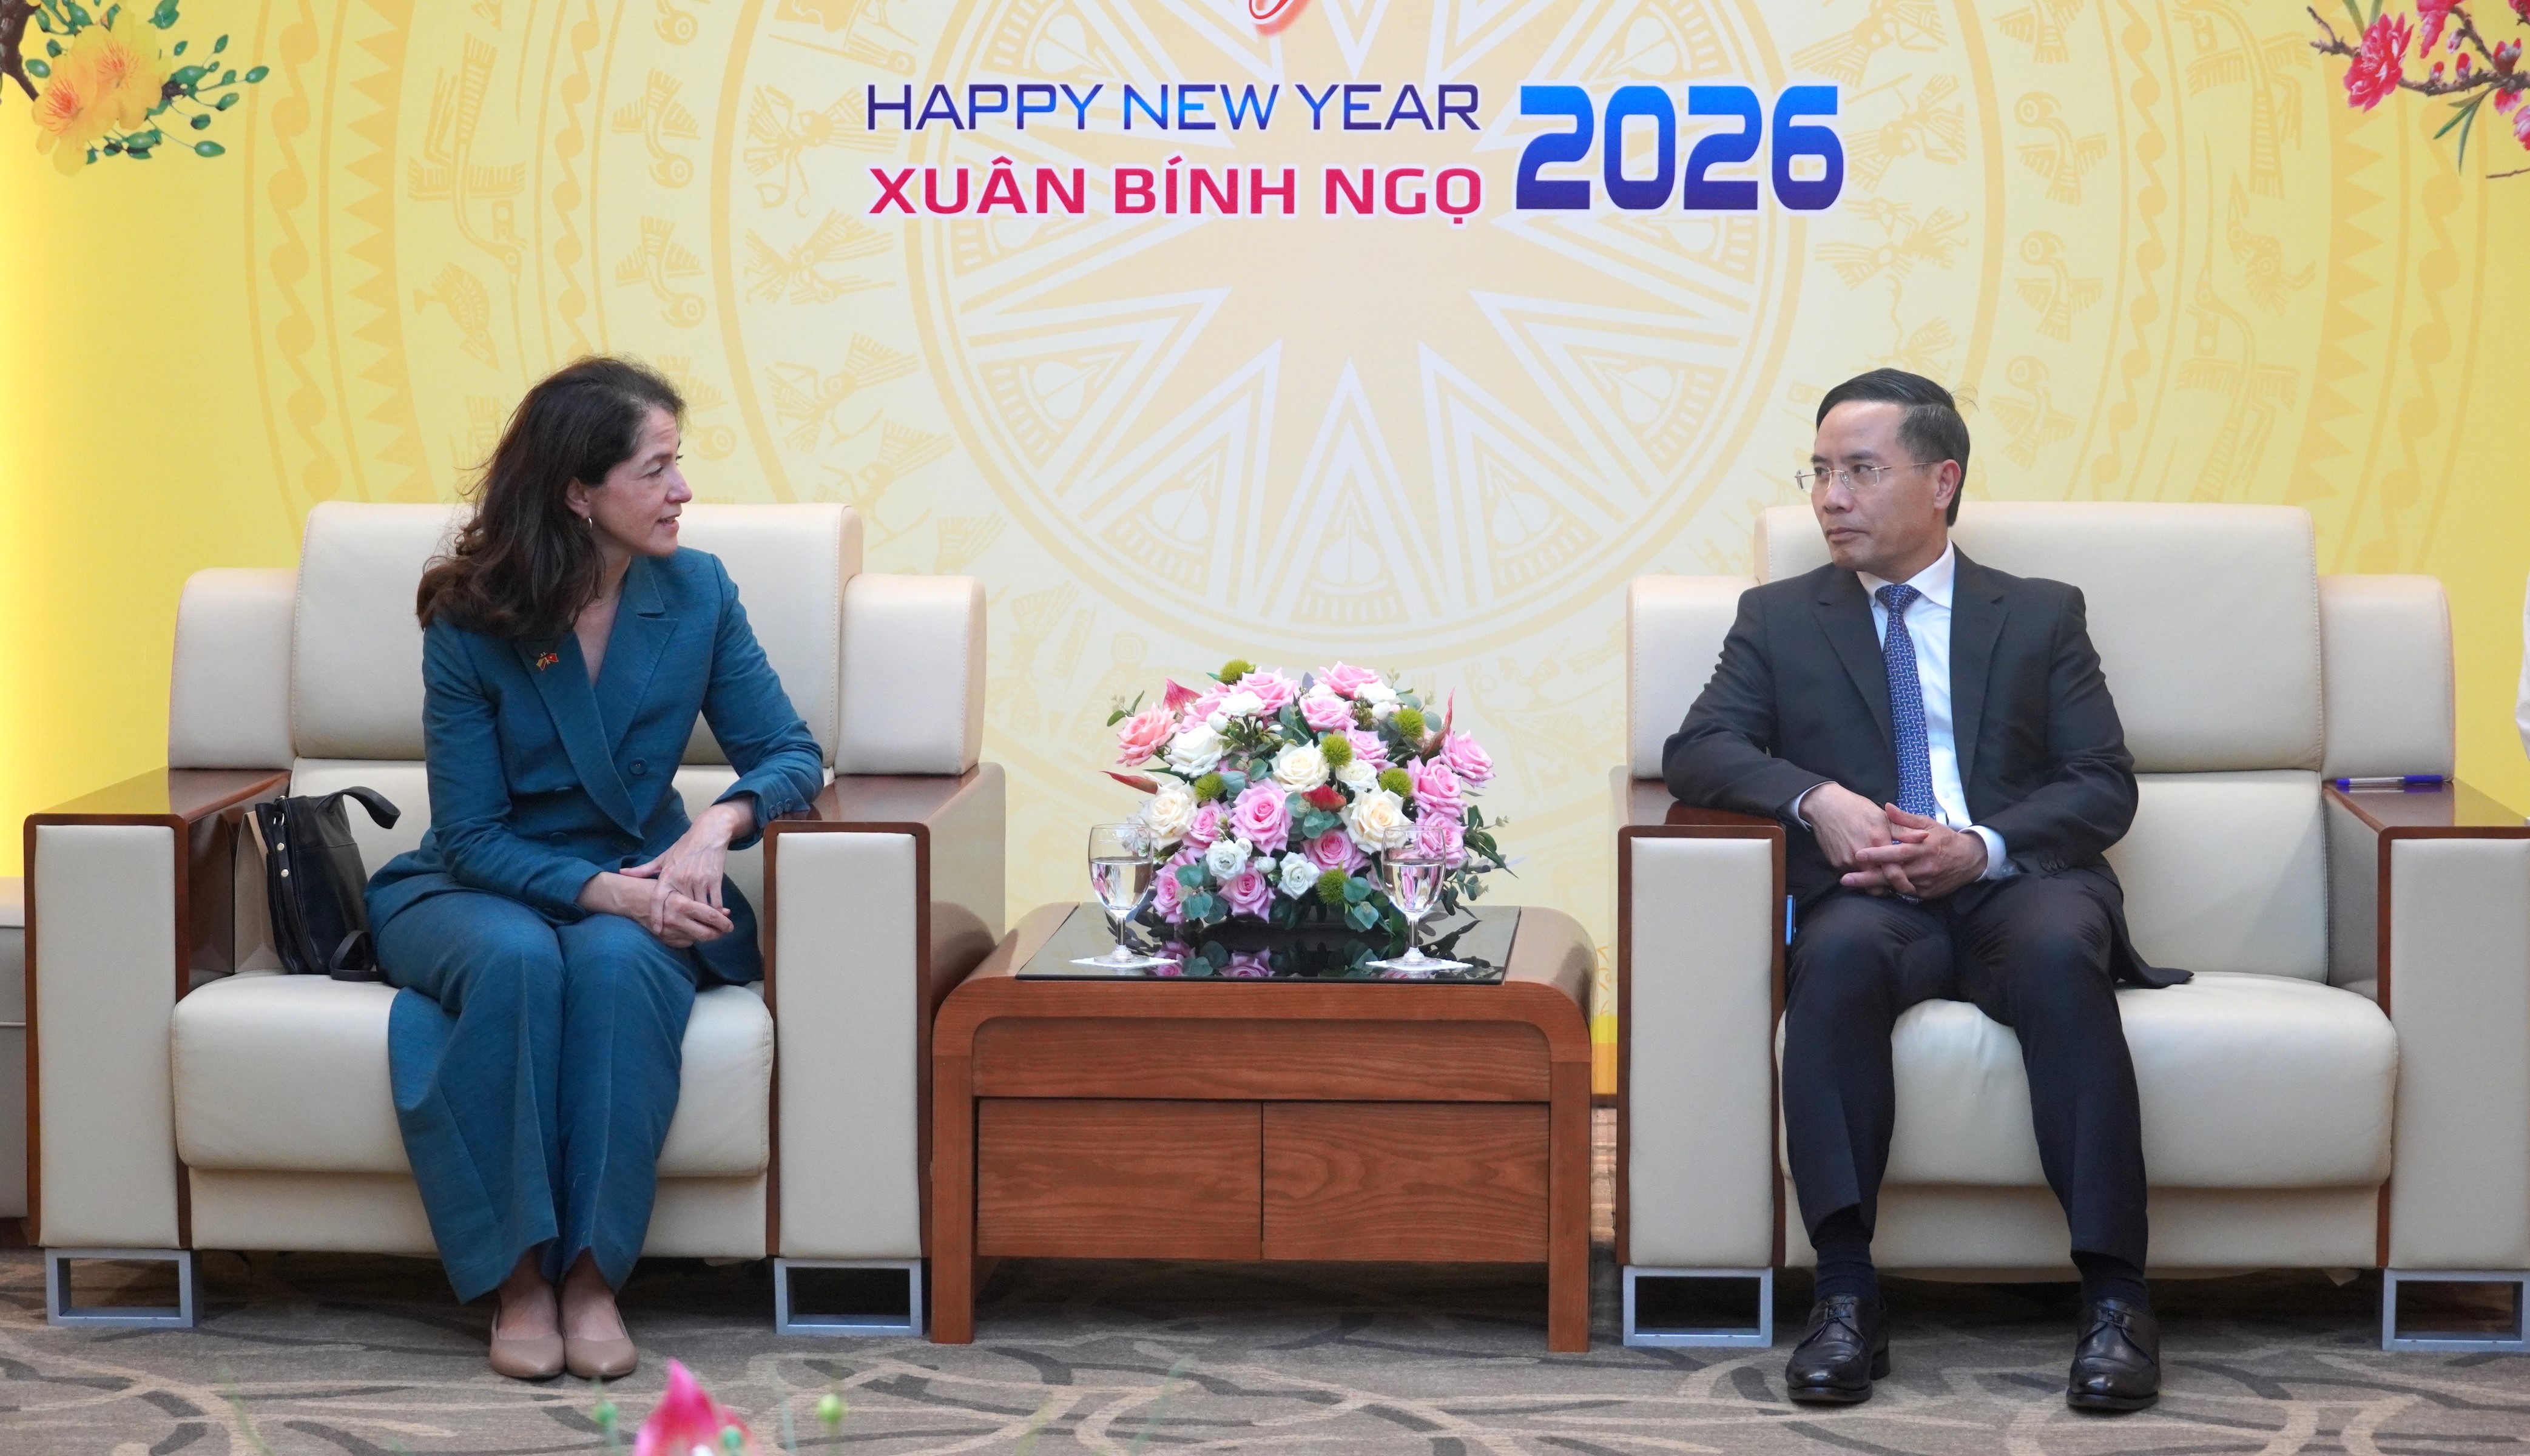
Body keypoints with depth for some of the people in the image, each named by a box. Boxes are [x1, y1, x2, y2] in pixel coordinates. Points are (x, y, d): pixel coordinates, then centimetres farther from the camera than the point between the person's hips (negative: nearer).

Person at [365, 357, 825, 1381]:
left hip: (640, 887, 2)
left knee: (617, 963, -34)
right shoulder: (471, 622, -12)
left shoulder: (697, 591, -4)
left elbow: (788, 755, -2)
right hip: (481, 890, -1)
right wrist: (602, 890, -28)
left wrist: (717, 825, -24)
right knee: (516, 960, -36)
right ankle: (518, 1279, -30)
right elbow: (473, 836, -12)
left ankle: (593, 1276, -31)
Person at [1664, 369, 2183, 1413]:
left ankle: (2114, 1296, -35)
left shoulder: (2042, 616, 18)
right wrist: (1815, 798, -13)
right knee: (1838, 955, -36)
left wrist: (1984, 847, -12)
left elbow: (2104, 786, 7)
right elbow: (1697, 751, 7)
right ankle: (1846, 1293, -36)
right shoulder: (1779, 620, 20)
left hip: (2017, 887, 0)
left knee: (2058, 951, -37)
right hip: (1874, 897, 0)